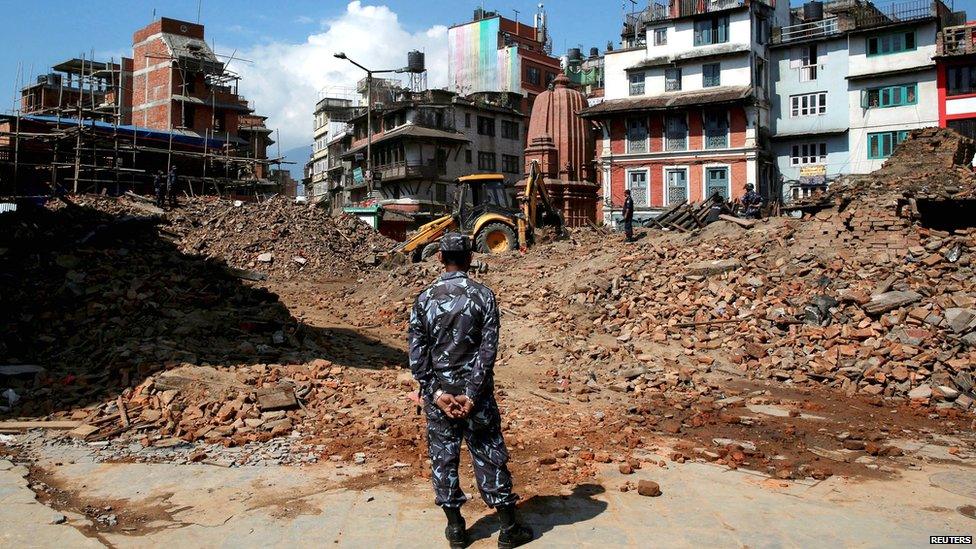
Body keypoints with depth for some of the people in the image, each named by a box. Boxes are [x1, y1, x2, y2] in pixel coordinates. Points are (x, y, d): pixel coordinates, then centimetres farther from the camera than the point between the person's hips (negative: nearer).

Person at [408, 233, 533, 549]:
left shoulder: (424, 299, -2)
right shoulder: (483, 296, -7)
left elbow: (417, 352, -5)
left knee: (443, 458, 12)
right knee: (489, 457, 8)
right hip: (475, 390, -1)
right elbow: (488, 350, -12)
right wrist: (472, 394, -11)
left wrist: (436, 392, -6)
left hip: (439, 391, 1)